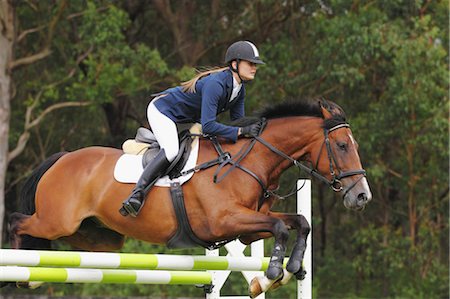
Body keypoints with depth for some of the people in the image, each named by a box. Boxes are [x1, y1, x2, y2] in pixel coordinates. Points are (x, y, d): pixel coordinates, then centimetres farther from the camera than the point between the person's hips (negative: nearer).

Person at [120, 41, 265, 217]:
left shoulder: (239, 90, -6)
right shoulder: (215, 84, -35)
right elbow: (208, 126, -40)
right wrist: (241, 132, -40)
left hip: (187, 118, 10)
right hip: (162, 110, -10)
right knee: (172, 151, -31)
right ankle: (137, 194, -31)